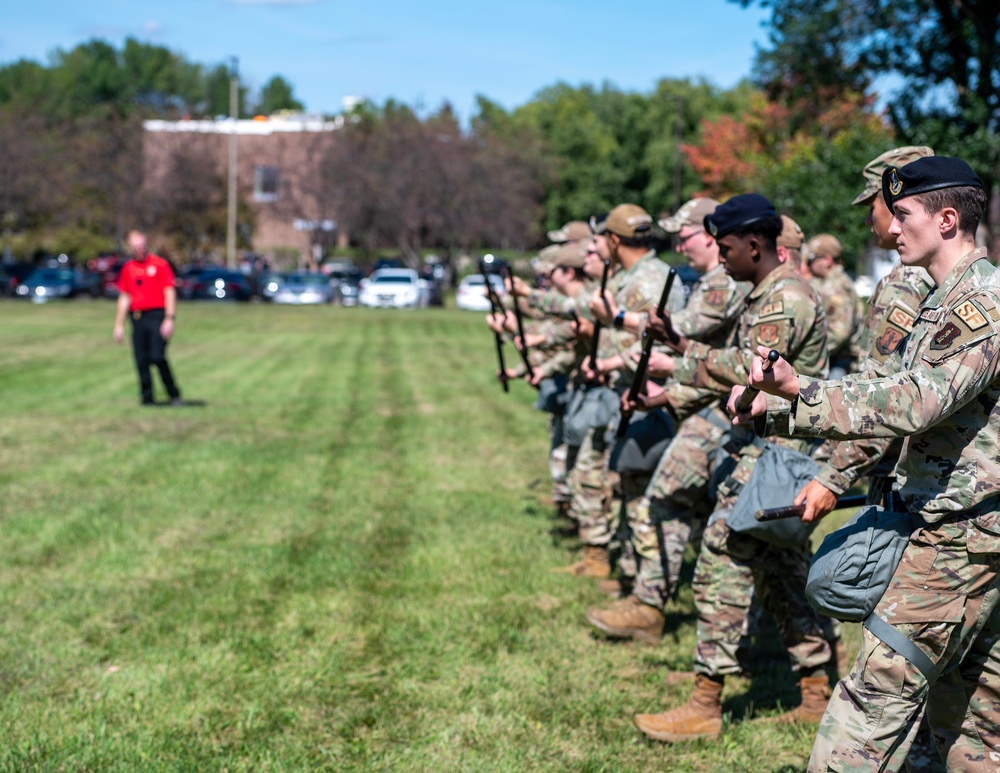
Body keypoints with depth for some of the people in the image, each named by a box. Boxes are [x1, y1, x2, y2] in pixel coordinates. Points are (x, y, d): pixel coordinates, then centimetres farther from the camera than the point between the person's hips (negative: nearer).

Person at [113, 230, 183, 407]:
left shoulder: (160, 264, 3)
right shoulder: (127, 268, 15)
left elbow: (170, 292, -1)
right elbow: (124, 298, 19)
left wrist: (170, 318, -11)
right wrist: (119, 325, 15)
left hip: (156, 316, -4)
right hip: (137, 318, 4)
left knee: (157, 357, -16)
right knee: (141, 362, 0)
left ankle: (174, 395, -4)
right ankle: (147, 400, 7)